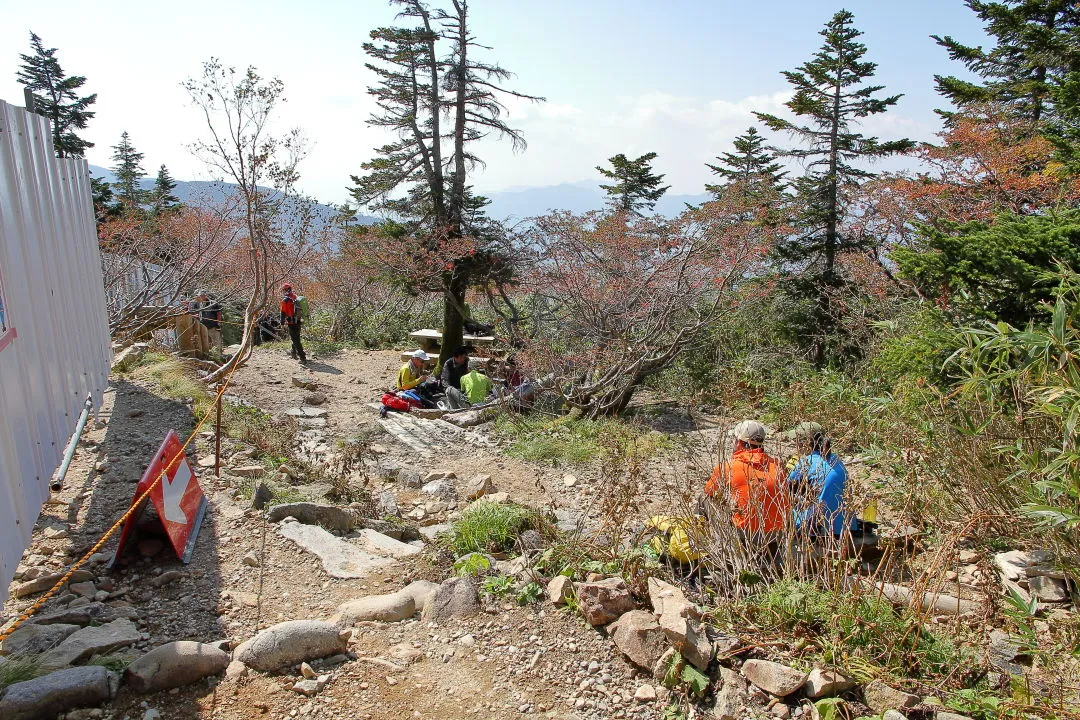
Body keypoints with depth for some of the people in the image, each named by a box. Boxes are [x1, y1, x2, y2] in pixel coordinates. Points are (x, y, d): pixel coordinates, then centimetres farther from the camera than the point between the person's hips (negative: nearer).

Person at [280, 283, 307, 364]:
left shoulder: (285, 300, -13)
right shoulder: (296, 298, 6)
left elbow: (283, 313, -11)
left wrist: (282, 323, -3)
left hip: (291, 323, -7)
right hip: (298, 321, 7)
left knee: (296, 340, -4)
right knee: (296, 337, 26)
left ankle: (303, 358, -8)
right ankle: (294, 352, 46)